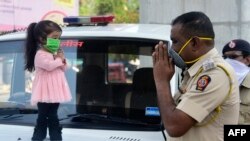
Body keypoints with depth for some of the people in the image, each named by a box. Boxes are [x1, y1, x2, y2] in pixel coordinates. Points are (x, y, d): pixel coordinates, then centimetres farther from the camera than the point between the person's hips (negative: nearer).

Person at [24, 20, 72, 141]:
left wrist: (62, 60, -2)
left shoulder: (55, 53, 14)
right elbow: (49, 65, -30)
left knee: (53, 117, 14)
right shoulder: (40, 54, -14)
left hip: (54, 92, 8)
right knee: (43, 117, -2)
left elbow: (63, 69, 19)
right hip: (45, 93, -8)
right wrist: (59, 60, -12)